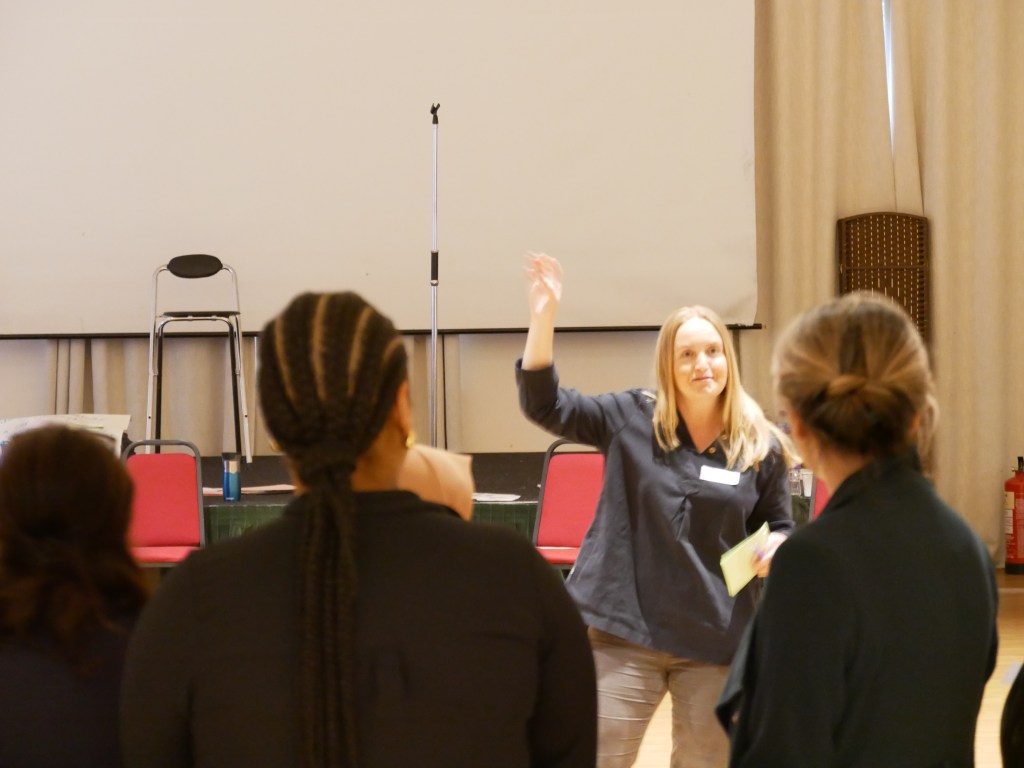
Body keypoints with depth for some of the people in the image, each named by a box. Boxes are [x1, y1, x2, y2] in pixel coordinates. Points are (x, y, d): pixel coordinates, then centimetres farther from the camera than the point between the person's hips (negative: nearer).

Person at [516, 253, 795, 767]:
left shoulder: (761, 447, 1)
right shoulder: (630, 419, 0)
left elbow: (780, 526, 12)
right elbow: (544, 403, -5)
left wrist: (775, 545, -13)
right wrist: (543, 317, -16)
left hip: (715, 641, 1)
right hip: (624, 630, -1)